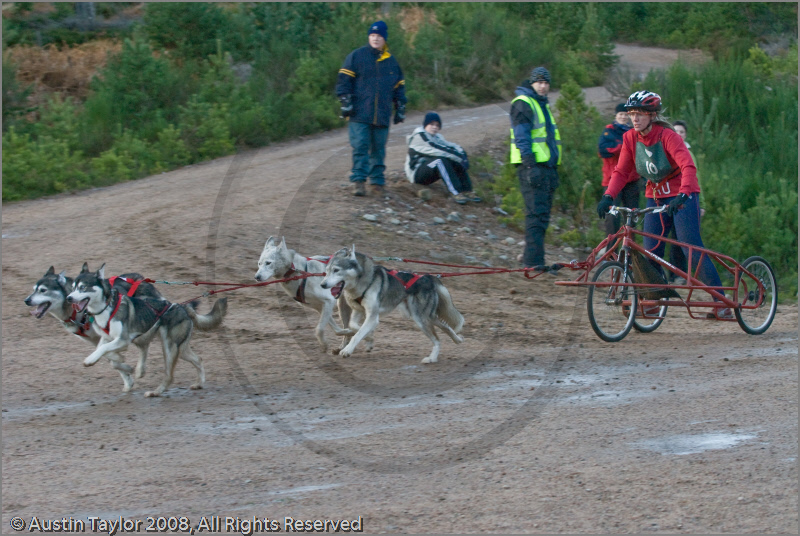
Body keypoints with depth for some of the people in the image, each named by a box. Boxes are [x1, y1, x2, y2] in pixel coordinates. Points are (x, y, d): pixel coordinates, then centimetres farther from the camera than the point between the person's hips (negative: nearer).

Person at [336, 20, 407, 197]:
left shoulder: (391, 61, 16)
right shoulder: (356, 56, 4)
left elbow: (399, 87, 21)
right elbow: (344, 80, 1)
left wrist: (400, 109, 17)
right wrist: (345, 102, -7)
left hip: (382, 116, 4)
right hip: (360, 115, -3)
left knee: (379, 149, 6)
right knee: (360, 147, -10)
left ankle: (377, 181, 13)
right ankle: (358, 181, -11)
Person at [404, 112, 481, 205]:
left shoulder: (436, 137, 14)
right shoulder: (419, 136, -14)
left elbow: (450, 145, 1)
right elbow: (437, 150, -24)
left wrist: (462, 154, -21)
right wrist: (458, 156, -28)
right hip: (416, 172, -8)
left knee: (457, 162, -9)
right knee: (441, 160, -33)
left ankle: (467, 191, -18)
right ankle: (456, 193, -41)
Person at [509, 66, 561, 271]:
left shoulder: (542, 105, 23)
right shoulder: (523, 103, -6)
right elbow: (522, 137, -14)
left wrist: (554, 170, 25)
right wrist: (530, 165, -22)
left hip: (546, 165, 9)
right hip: (532, 167, -9)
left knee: (542, 214, 9)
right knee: (537, 213, -14)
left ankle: (531, 258, 15)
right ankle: (533, 260, -16)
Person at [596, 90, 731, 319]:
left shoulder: (667, 136, -19)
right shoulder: (630, 138, -3)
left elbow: (688, 166, -30)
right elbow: (621, 171, 0)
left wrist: (682, 195, -45)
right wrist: (608, 196, -16)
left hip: (682, 197, -6)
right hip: (655, 198, 6)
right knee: (650, 253, -3)